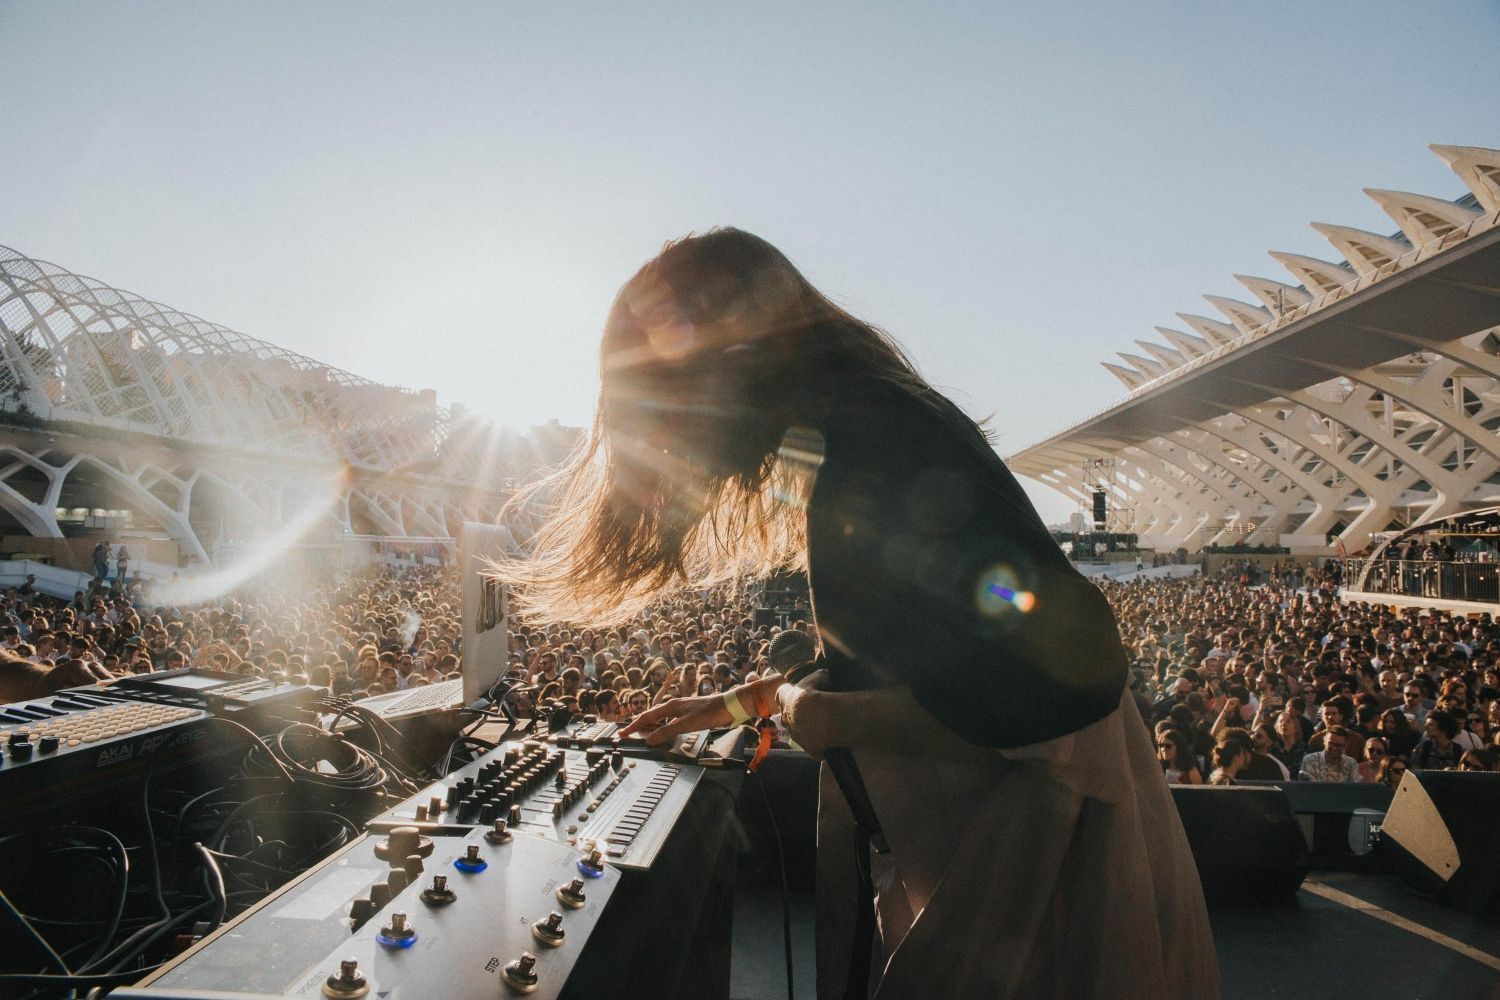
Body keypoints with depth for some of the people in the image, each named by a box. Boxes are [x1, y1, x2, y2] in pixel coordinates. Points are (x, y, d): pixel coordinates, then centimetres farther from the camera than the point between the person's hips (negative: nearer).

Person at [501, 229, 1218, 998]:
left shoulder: (884, 439, -25)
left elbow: (1070, 673, -30)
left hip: (1032, 835, -9)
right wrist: (735, 703, 15)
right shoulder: (850, 435, 6)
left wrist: (830, 720, -19)